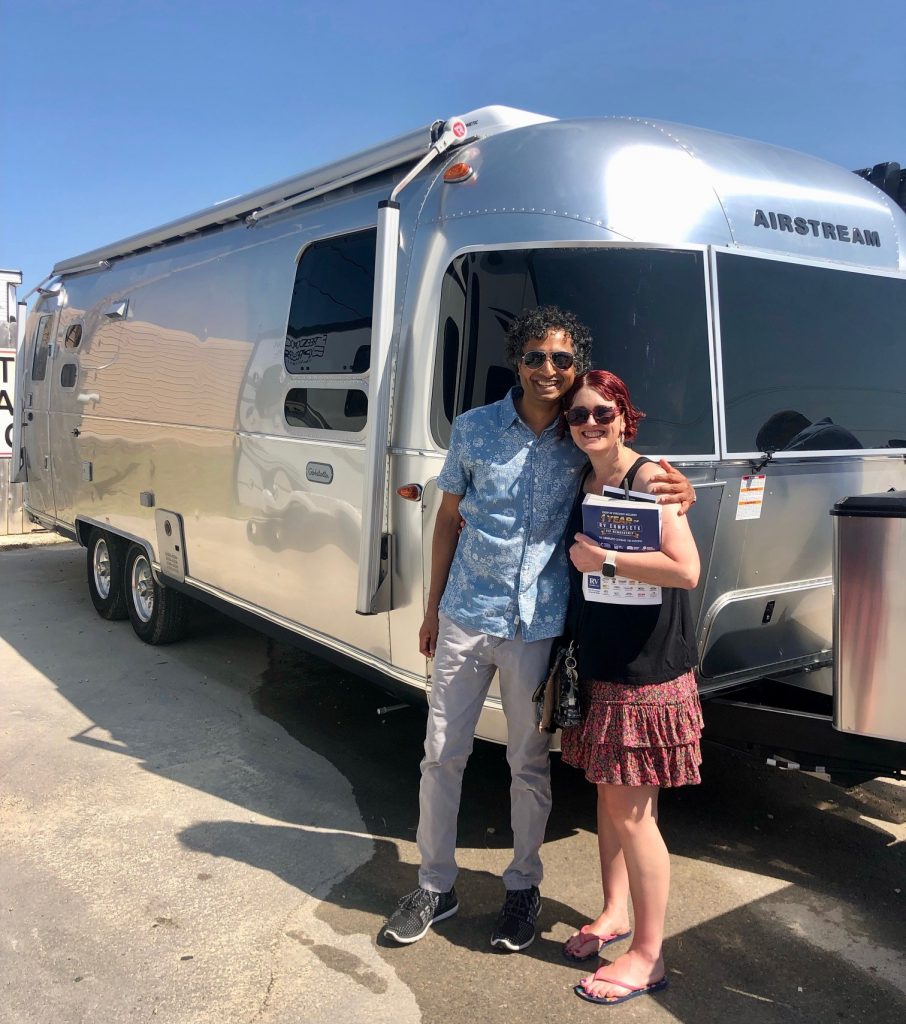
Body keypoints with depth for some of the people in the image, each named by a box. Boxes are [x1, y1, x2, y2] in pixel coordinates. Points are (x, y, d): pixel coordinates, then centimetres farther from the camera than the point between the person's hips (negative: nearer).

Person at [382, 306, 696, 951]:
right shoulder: (475, 429, 0)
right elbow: (449, 520, 7)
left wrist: (678, 490, -16)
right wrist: (434, 607, 9)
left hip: (538, 627, -1)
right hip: (465, 619, 1)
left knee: (530, 762, 12)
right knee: (442, 754, 9)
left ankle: (524, 886, 33)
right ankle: (436, 885, 29)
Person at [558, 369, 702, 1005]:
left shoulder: (647, 477, -14)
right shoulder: (581, 487, 9)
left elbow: (686, 570, -25)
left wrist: (606, 559, -21)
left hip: (649, 672, -7)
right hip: (599, 666, 7)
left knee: (632, 810, 0)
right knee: (608, 793, 18)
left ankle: (647, 956, 16)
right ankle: (615, 913, 38)